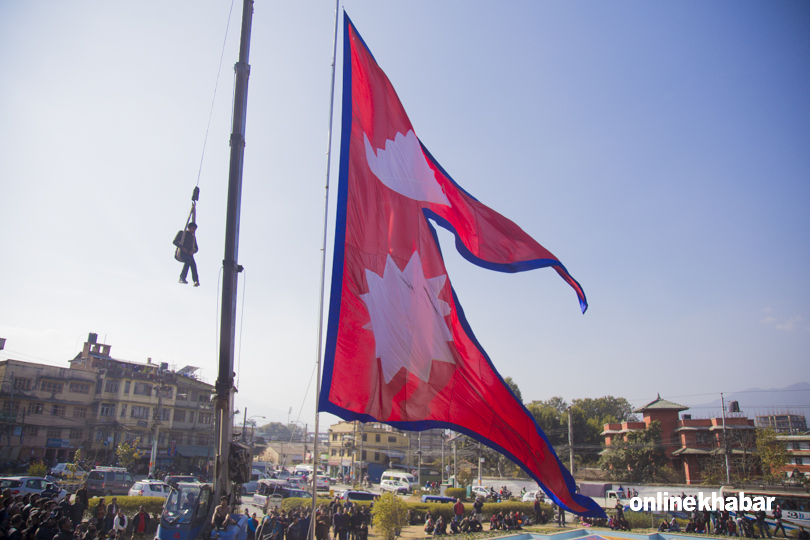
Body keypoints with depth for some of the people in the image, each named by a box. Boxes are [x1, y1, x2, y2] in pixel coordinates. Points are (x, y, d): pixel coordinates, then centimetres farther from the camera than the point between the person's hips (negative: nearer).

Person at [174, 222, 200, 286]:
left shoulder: (193, 237, 27)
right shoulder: (181, 233, 14)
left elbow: (196, 248, 25)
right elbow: (174, 241, 2)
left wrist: (193, 251, -1)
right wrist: (182, 247, -14)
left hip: (189, 254, 4)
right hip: (181, 253, -4)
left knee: (193, 263, -30)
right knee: (189, 260, -37)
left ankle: (196, 281, -45)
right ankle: (182, 278, -39)